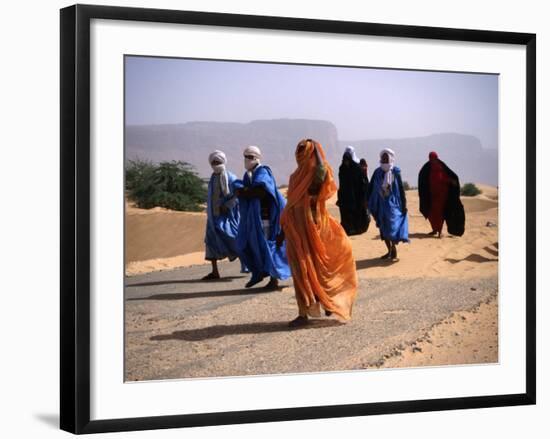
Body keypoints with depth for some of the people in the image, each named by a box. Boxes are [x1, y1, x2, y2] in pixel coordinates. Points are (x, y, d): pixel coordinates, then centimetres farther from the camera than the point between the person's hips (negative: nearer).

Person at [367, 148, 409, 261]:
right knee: (384, 229, 8)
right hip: (381, 204, 4)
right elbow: (371, 188, 5)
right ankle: (390, 251, 19)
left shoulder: (395, 172, -4)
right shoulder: (377, 172, 3)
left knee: (393, 228, -11)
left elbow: (401, 188, -2)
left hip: (393, 204, -4)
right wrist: (370, 203, 0)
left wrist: (404, 204, -4)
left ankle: (394, 252, -5)